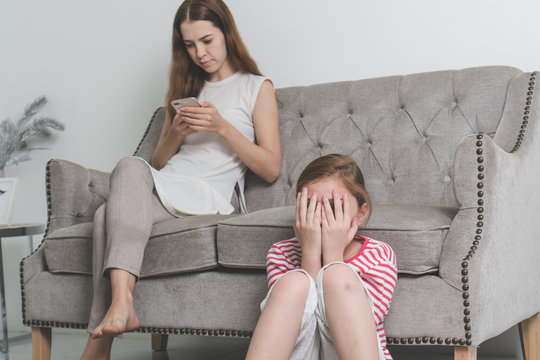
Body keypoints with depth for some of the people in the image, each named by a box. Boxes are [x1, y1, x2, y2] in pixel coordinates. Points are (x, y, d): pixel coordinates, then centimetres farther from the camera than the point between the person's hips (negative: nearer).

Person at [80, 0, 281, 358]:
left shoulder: (257, 88, 13)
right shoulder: (187, 89, 28)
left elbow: (271, 168, 3)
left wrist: (223, 127, -8)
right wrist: (176, 132, 4)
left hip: (208, 195, -5)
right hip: (163, 189, 5)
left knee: (109, 214, -31)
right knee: (132, 166, -33)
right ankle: (121, 307, -41)